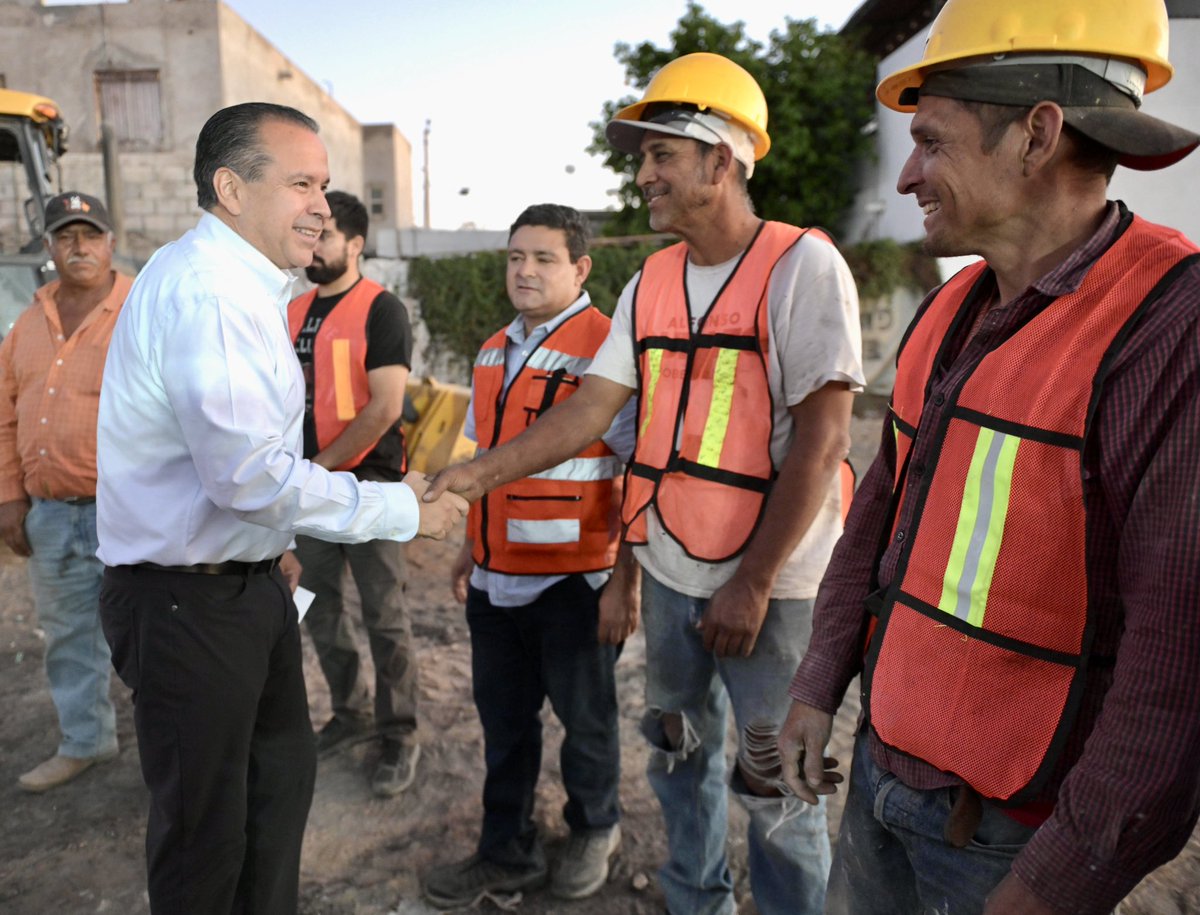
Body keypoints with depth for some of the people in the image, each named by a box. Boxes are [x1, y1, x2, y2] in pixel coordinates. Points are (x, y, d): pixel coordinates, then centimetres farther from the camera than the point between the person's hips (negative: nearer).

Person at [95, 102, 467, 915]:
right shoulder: (205, 289, -23)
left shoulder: (239, 285, 12)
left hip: (248, 580, 10)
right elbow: (252, 473, -29)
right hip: (188, 602, -10)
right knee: (206, 824, 7)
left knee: (283, 772, 23)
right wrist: (399, 509, -21)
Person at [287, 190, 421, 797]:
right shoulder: (294, 313, 12)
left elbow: (385, 407, -17)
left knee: (384, 616, 1)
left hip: (367, 483, -7)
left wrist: (322, 465, -13)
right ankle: (351, 712, 33)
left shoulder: (380, 310, -9)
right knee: (319, 605, 14)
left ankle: (399, 737, 16)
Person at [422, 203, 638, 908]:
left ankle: (594, 832, 39)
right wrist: (471, 551, 20)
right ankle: (508, 854, 35)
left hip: (574, 582, -7)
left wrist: (626, 579, -18)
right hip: (497, 579, 7)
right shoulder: (495, 351, 11)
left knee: (584, 716, 13)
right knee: (504, 717, 17)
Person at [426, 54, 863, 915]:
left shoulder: (802, 266, -13)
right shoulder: (652, 282, 7)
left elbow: (822, 441, -16)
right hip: (669, 569, 6)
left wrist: (752, 584, -16)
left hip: (770, 583, -6)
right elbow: (591, 408, 5)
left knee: (775, 782, 8)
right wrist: (480, 472, -4)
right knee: (680, 753, 20)